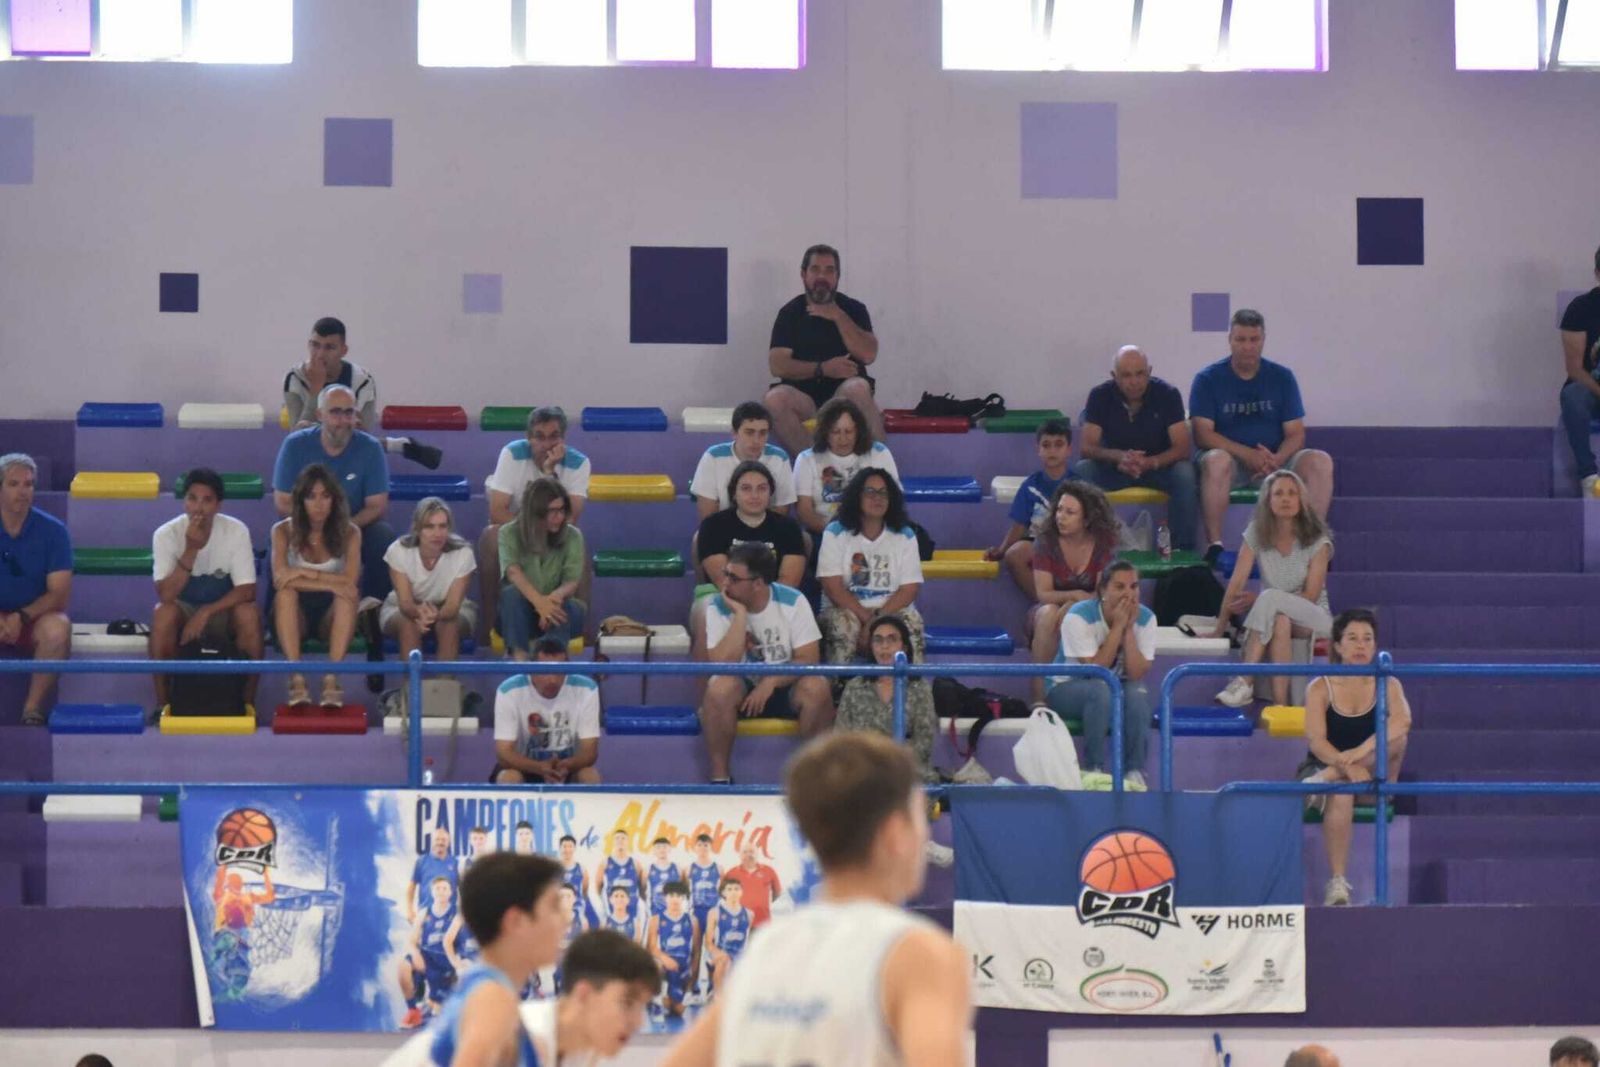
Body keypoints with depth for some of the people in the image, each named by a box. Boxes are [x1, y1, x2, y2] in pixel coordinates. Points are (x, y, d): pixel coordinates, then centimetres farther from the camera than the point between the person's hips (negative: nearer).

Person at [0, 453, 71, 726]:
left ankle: (33, 709, -24)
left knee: (57, 629, -34)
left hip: (34, 620, 0)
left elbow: (59, 594, -8)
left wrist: (22, 617, -25)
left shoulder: (52, 530, -4)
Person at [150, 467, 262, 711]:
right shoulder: (166, 534, -17)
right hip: (184, 611, 0)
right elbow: (165, 595, -25)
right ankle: (162, 704, -24)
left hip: (223, 612, 0)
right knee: (163, 612, -33)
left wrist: (206, 612, -30)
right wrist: (191, 550, -35)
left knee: (249, 613, -32)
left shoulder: (236, 531, -16)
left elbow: (246, 590, -18)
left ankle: (247, 702, -20)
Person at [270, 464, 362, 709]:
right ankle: (296, 678, -45)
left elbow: (350, 581, -16)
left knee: (348, 593, -31)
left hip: (331, 615, 0)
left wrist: (305, 573, -22)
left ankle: (331, 678, -43)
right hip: (295, 616, 0)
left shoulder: (349, 533, -2)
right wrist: (328, 585, -27)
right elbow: (280, 578, -18)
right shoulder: (283, 531, -3)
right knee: (286, 592, -32)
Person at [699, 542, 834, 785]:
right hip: (742, 688, 0)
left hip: (785, 685, 0)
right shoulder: (718, 608, -10)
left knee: (816, 687, -31)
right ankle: (719, 777, -22)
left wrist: (771, 682, -26)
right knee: (720, 688, -34)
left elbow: (809, 659, -13)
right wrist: (740, 614, -25)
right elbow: (722, 664, -22)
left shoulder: (792, 602, -9)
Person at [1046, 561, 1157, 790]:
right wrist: (1118, 626, -27)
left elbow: (1137, 674, -19)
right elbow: (1095, 670, -26)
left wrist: (1129, 629, -26)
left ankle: (1135, 772, -26)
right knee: (1101, 691, -37)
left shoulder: (1145, 618, -10)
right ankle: (1095, 769, -29)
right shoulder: (1079, 617, -21)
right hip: (1068, 689, -3)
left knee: (1137, 694, -31)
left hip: (1119, 688, 3)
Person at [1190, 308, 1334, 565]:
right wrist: (1248, 454, -22)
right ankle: (1214, 544, -34)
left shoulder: (1282, 377, 7)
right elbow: (1203, 434, -9)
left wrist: (1276, 460, -20)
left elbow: (1296, 434, 2)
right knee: (1217, 461, -38)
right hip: (1231, 459, -3)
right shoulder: (1208, 379, 0)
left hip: (1276, 460, 3)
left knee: (1321, 462, -23)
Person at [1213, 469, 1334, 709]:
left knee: (1271, 599, -35)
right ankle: (1279, 705, -44)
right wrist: (1219, 629, -15)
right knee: (1280, 623, -38)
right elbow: (1236, 584, -7)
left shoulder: (1317, 540, -8)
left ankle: (1244, 681, -41)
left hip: (1314, 619, -2)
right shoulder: (1256, 534, -1)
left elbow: (1311, 595, -10)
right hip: (1276, 614, 2)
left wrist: (1258, 600, -16)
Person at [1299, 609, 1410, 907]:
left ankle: (1324, 780, -37)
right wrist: (1348, 767, -37)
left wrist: (1362, 751, -40)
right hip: (1322, 766, -2)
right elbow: (1315, 740, -18)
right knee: (1340, 794, -38)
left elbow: (1403, 720, -23)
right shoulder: (1320, 688, -4)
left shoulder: (1387, 685, -1)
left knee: (1395, 735, -27)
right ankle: (1337, 883, -42)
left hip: (1372, 780, 2)